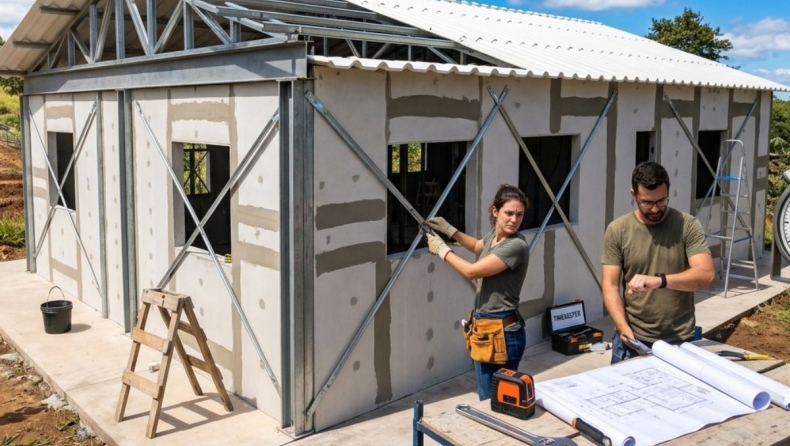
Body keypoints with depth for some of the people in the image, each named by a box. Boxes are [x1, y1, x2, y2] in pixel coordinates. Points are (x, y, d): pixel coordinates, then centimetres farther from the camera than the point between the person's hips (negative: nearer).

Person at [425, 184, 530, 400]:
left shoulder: (517, 246, -21)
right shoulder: (493, 235, 6)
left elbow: (472, 271, -21)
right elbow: (477, 247, 33)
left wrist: (442, 249, -8)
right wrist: (449, 230, 23)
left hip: (504, 332, -9)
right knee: (486, 396, 16)